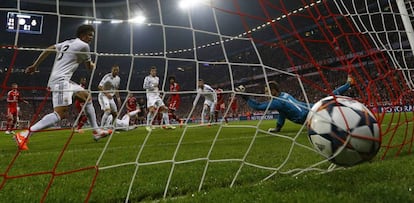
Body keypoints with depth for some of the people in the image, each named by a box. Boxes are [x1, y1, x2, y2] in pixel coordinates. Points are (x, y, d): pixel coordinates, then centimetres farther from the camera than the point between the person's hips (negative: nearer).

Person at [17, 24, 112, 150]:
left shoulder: (67, 42, 20)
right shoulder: (83, 46, -3)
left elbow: (48, 50, 18)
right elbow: (89, 67, 8)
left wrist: (35, 65, 21)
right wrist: (93, 64, 31)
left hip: (64, 80, 10)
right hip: (60, 80, -10)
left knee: (87, 97, 13)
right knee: (60, 113, -20)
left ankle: (96, 131, 15)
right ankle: (24, 135, -20)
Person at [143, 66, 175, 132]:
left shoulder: (157, 78, 20)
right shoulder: (147, 78, 0)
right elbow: (144, 86, -14)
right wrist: (153, 85, -20)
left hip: (157, 95, 7)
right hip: (150, 95, -6)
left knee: (165, 108, 0)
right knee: (152, 110, -22)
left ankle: (167, 124, 5)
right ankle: (148, 125, -12)